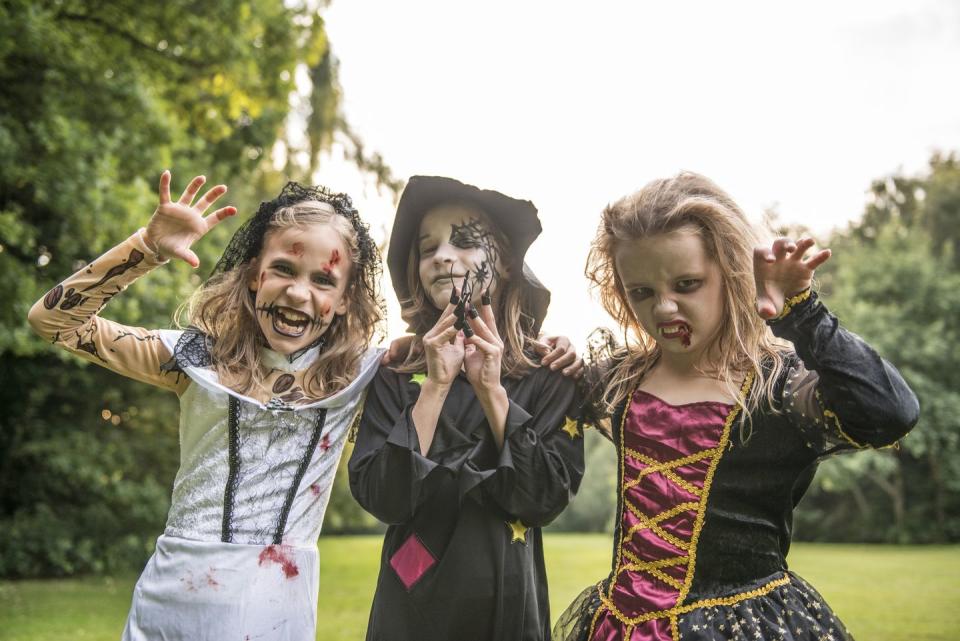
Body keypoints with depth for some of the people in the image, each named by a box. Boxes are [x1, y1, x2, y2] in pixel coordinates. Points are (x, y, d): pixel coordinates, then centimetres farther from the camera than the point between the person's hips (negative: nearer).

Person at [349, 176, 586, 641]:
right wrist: (436, 386, -18)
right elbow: (380, 499, -12)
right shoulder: (396, 375, -2)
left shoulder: (549, 374, -5)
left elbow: (546, 499, -12)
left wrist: (492, 390, -18)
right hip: (409, 603, 1)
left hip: (505, 602, 0)